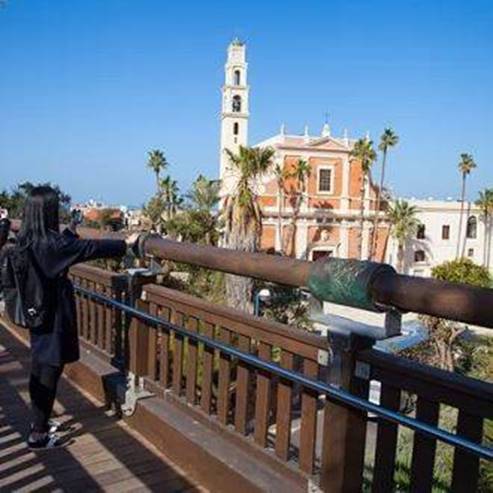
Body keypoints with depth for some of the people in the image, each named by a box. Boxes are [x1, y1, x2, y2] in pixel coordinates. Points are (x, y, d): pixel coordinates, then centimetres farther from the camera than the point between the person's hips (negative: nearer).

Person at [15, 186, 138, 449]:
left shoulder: (26, 241, 2)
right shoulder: (50, 242, -22)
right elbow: (92, 248, -16)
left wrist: (70, 231, 33)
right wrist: (125, 243, -6)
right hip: (53, 316, -9)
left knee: (39, 368, 20)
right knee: (50, 372, 2)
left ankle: (39, 420, 35)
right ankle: (38, 434, 11)